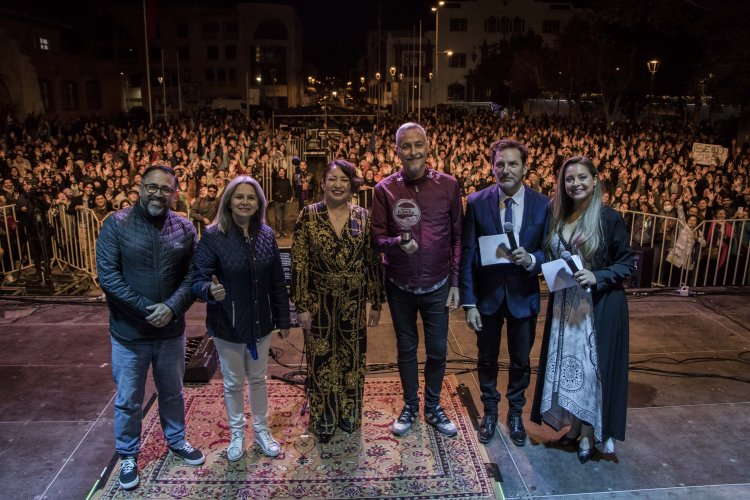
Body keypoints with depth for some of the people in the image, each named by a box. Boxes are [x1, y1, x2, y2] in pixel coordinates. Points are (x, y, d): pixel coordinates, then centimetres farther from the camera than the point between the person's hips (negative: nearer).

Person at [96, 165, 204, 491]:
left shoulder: (185, 229, -1)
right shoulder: (116, 225, -9)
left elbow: (192, 275, -4)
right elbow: (107, 275, -14)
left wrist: (172, 307, -21)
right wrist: (146, 308, -20)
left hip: (171, 331, 2)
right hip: (129, 333, -2)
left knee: (172, 393, 20)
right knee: (128, 401, 14)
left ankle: (176, 440, 43)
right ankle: (128, 455, 35)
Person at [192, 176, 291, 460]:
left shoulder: (266, 235, -3)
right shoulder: (213, 236, -14)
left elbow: (277, 281, 2)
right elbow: (198, 278, -16)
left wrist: (283, 319, 5)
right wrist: (210, 290, -39)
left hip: (260, 324, 3)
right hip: (227, 326, -3)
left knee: (258, 379, 19)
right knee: (233, 383, 16)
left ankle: (261, 430, 39)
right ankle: (237, 434, 38)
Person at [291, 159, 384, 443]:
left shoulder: (362, 217, 0)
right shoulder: (309, 215, -6)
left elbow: (372, 261, 3)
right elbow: (299, 263, -7)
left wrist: (376, 302, 3)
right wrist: (302, 306, -9)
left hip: (354, 304, 2)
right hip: (320, 303, -2)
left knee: (352, 359, 14)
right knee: (321, 361, 10)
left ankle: (349, 416, 35)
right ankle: (323, 421, 29)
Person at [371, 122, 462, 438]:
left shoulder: (448, 185, -6)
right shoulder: (385, 189, -8)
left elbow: (458, 237, 0)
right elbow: (377, 239, -6)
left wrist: (455, 282, -2)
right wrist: (397, 242, -28)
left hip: (437, 286, 0)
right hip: (400, 287, 0)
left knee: (438, 350, 12)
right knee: (406, 349, 16)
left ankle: (433, 407, 35)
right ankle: (410, 406, 37)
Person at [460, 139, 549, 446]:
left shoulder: (543, 205, -8)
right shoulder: (477, 202, -10)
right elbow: (467, 255, -9)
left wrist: (532, 259, -27)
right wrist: (469, 302, -11)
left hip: (523, 296, 1)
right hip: (487, 295, 0)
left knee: (521, 361, 17)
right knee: (487, 359, 17)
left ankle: (515, 414, 41)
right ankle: (490, 412, 40)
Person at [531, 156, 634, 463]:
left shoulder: (609, 218, -10)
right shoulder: (558, 217, 6)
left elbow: (627, 264, -7)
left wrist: (597, 277, -21)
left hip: (599, 306, -5)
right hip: (564, 305, 5)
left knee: (592, 367, 3)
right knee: (567, 365, 12)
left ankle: (589, 434, 20)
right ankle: (574, 427, 30)